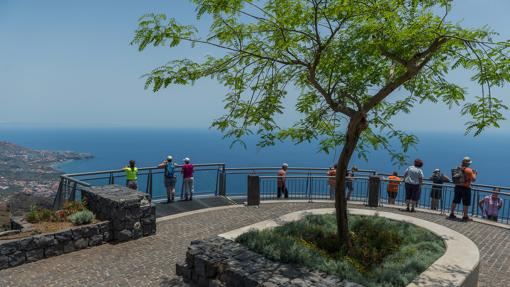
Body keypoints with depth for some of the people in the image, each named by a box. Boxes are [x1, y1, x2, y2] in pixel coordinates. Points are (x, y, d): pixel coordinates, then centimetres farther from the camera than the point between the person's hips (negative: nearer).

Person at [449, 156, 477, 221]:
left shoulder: (458, 169, 3)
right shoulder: (469, 170, -15)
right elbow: (473, 179, -11)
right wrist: (474, 174, 7)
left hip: (457, 187, 6)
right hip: (465, 188, -6)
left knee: (455, 201, 14)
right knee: (466, 203, 3)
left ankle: (452, 214, 20)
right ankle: (465, 217, 7)